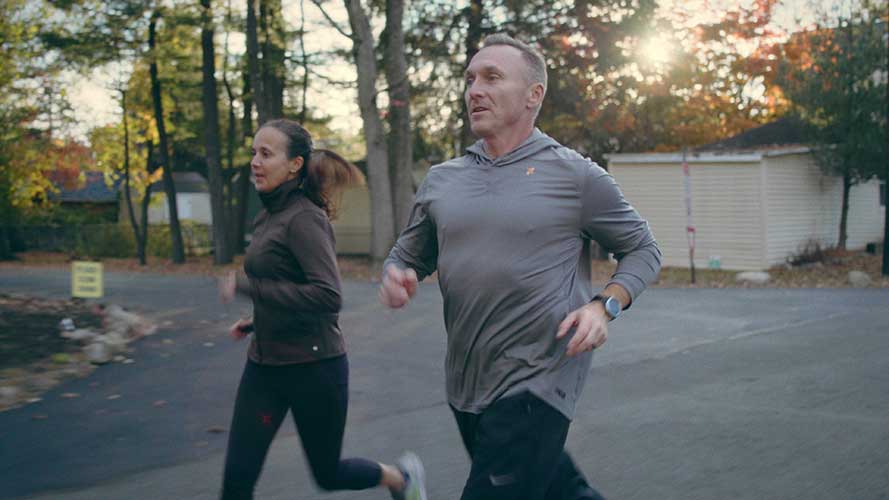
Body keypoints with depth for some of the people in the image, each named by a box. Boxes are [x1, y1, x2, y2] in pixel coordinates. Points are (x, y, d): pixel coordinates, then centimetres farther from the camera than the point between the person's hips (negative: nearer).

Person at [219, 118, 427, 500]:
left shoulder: (303, 218, -17)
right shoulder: (269, 217, 9)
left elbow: (328, 296, -27)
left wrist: (247, 287, -26)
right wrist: (258, 321, 12)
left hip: (313, 365, -8)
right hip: (266, 364, 8)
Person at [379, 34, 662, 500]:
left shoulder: (576, 176, -6)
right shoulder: (441, 180, 6)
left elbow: (642, 249, 2)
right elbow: (408, 255, 16)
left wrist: (604, 306, -15)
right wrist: (394, 277, -8)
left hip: (536, 384, -6)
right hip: (465, 385, 6)